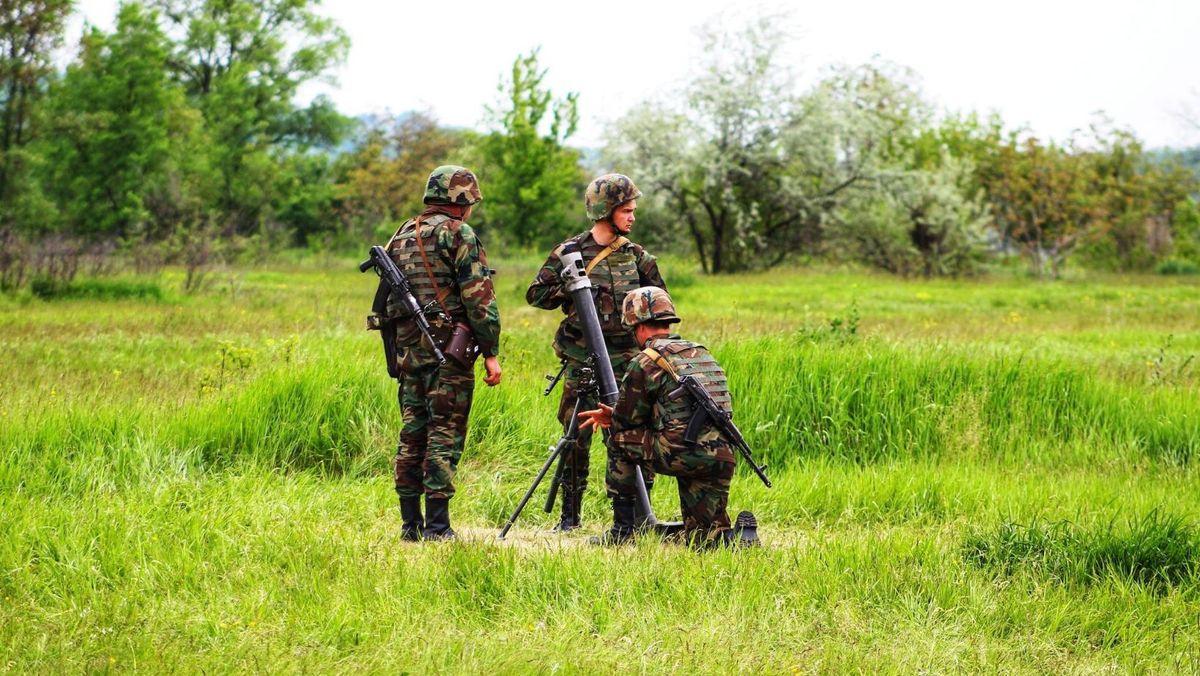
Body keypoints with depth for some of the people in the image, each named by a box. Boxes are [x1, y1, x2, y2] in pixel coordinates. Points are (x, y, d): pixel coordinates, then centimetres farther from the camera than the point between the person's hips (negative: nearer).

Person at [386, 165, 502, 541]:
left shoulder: (401, 237, 15)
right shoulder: (459, 235, -7)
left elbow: (389, 298, 17)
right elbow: (479, 298, -13)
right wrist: (491, 352, -10)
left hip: (408, 349, 7)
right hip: (450, 349, -7)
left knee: (412, 435, 10)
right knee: (444, 436, -5)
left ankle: (411, 523, 12)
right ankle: (437, 525, -8)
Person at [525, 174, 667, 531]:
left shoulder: (636, 255, 7)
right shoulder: (569, 253, 0)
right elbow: (536, 294, 3)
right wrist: (572, 293, -11)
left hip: (626, 359, 2)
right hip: (581, 359, -2)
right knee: (577, 434, 2)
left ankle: (639, 510, 4)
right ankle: (570, 512, 12)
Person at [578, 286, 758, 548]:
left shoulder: (645, 363, -1)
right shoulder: (703, 354, 23)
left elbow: (625, 421, 6)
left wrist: (611, 420, 31)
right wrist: (613, 415, 33)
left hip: (682, 455, -7)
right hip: (722, 459, 7)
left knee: (619, 439, 17)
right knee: (704, 540, 20)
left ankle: (622, 530, 14)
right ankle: (741, 535, -9)